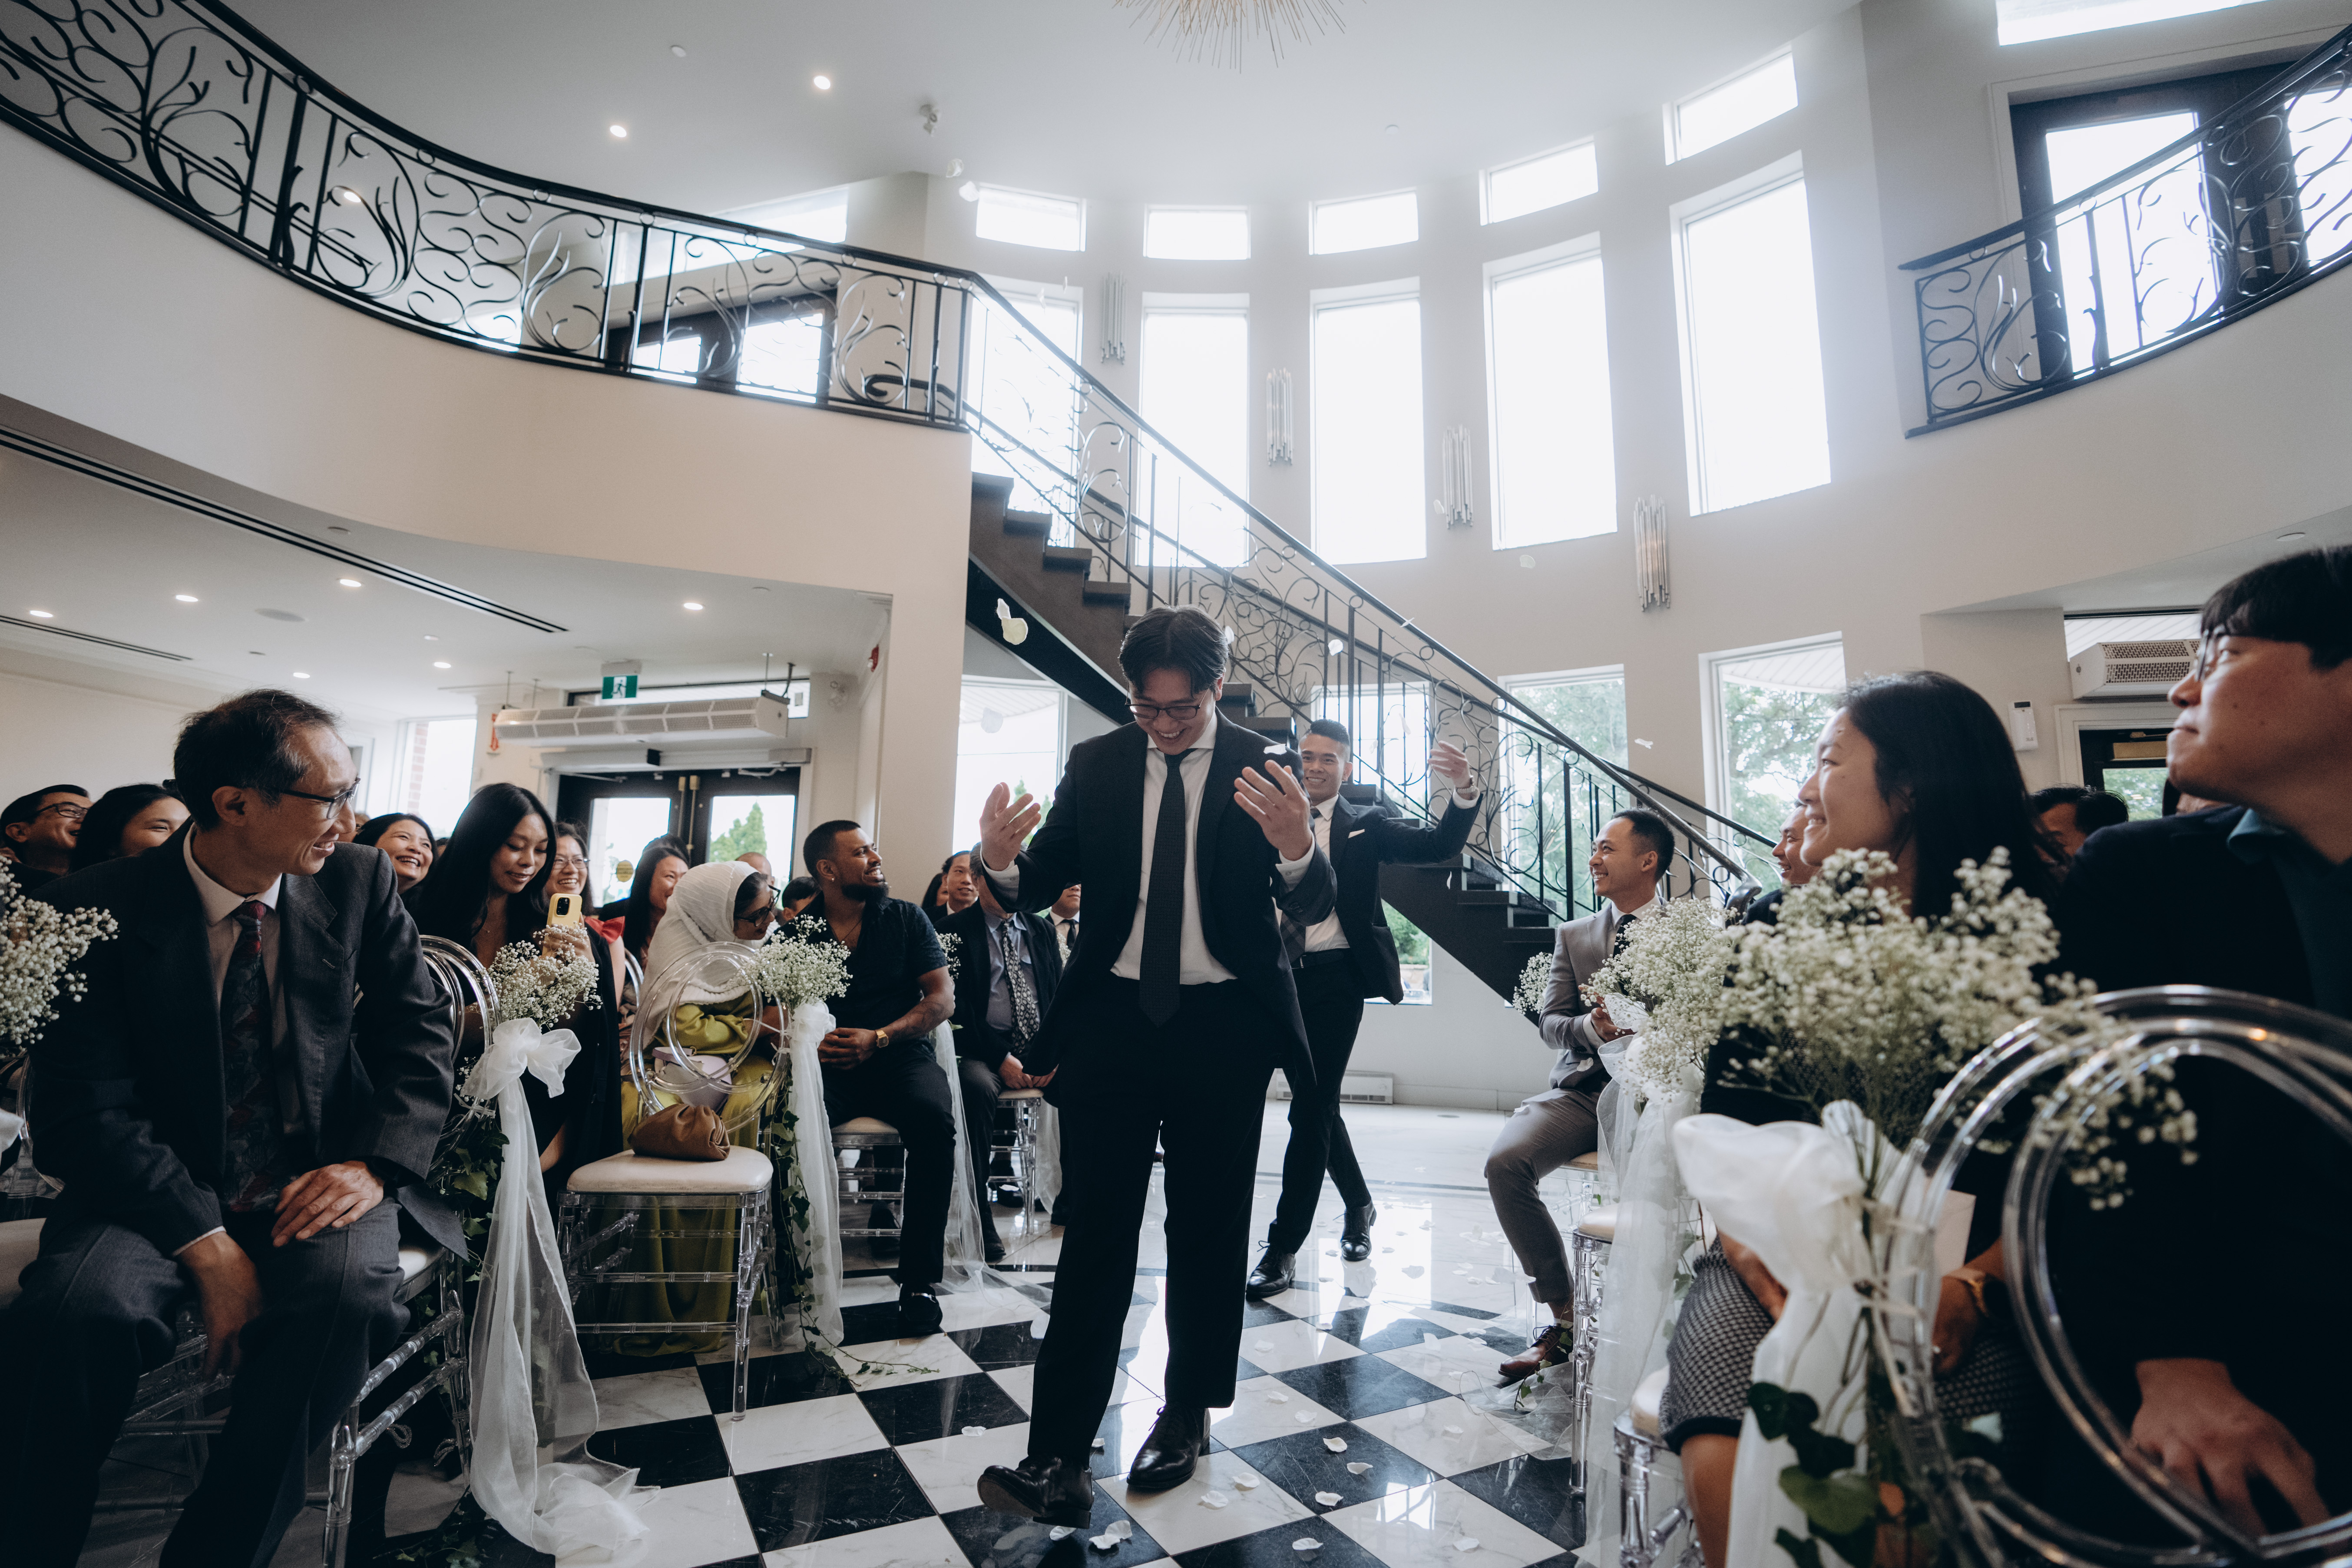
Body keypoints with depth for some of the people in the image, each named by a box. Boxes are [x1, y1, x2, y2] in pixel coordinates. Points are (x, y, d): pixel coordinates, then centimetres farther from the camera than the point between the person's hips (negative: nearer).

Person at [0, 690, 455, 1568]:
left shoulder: (360, 882, -1)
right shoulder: (99, 910, -8)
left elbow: (419, 1033, 2)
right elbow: (88, 1109, -12)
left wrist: (373, 1166, -14)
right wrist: (203, 1242, -23)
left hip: (317, 1186, 1)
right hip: (162, 1190, 0)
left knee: (348, 1291, -28)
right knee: (81, 1306, -31)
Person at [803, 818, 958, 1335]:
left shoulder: (906, 918, 8)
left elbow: (942, 998, 2)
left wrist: (879, 1038, -12)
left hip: (900, 1056, 0)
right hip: (829, 1063, 0)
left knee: (935, 1119, -32)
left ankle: (919, 1278, -19)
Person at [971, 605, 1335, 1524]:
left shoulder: (1263, 766, -5)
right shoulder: (1094, 765, 1)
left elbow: (1314, 909, -11)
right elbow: (1043, 885, 2)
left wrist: (1296, 848, -33)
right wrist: (999, 862, -21)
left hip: (1224, 1027, 0)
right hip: (1113, 1019, 1)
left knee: (1207, 1232, 15)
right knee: (1095, 1234, 1)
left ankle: (1187, 1417, 36)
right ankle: (1057, 1461, 10)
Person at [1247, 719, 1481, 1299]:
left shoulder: (1365, 825, 5)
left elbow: (1440, 846, -10)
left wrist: (1463, 789, -26)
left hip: (1337, 977, -3)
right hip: (1282, 974, 4)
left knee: (1311, 1110, -4)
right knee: (1317, 1106, 15)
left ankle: (1283, 1251, 5)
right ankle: (1359, 1207, 38)